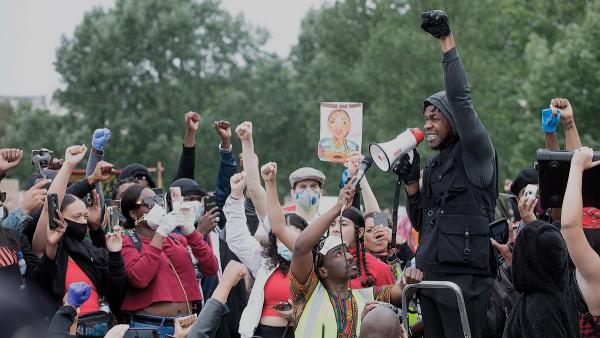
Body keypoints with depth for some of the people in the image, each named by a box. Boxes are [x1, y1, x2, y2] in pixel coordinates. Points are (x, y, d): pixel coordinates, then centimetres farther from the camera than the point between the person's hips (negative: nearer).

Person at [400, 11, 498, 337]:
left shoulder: (476, 153, -2)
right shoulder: (433, 166, 18)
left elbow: (460, 97, -15)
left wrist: (447, 40, -15)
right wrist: (410, 182, 7)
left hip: (463, 274, -8)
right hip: (429, 271, 8)